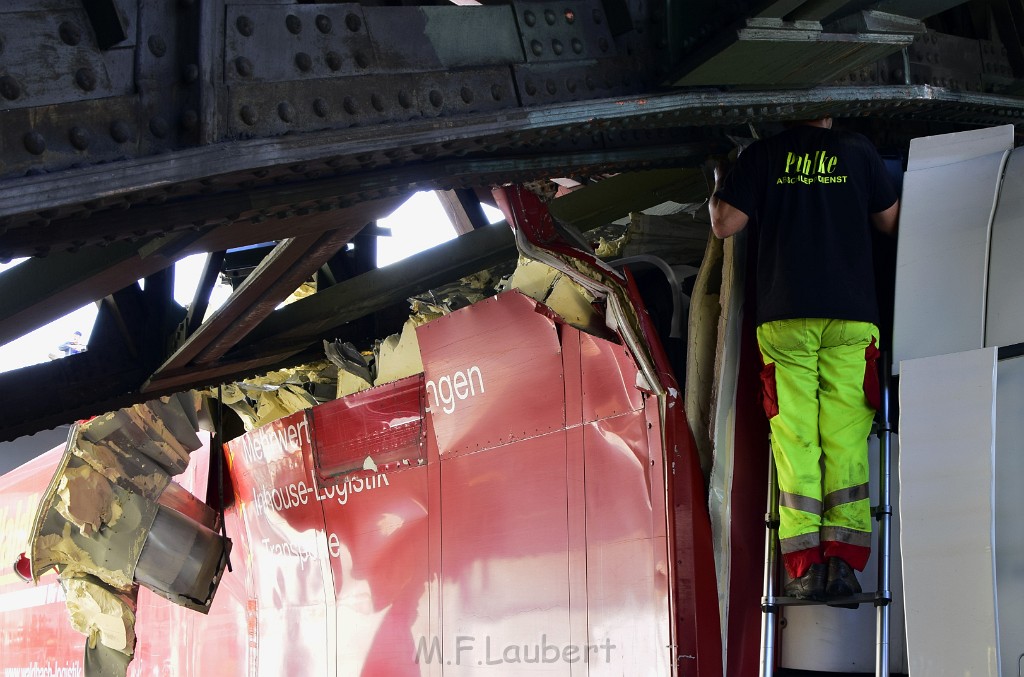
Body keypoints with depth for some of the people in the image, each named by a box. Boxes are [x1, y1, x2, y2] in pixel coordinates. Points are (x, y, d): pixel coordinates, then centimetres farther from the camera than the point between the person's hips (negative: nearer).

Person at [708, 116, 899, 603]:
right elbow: (892, 224, 18)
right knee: (846, 441, 1)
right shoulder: (859, 151, 9)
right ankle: (843, 561, -6)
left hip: (783, 317, 0)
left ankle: (804, 565, -6)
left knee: (794, 441, 0)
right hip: (851, 318, 0)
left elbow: (724, 224, 6)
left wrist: (719, 185, 25)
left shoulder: (763, 155, 6)